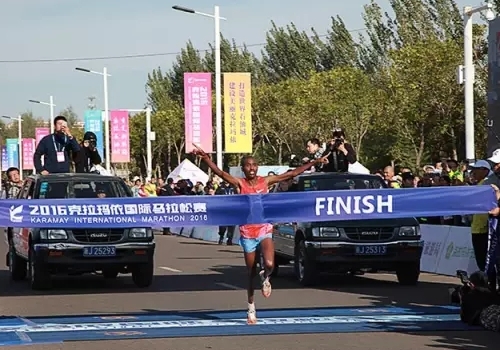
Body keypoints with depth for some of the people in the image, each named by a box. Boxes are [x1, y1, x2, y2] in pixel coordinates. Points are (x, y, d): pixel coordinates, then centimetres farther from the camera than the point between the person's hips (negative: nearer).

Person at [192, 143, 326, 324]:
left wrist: (313, 163, 3)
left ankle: (265, 277, 12)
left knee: (269, 264, -25)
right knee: (251, 273, 7)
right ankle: (251, 308, 22)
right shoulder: (239, 184, -4)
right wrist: (206, 158, -33)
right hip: (247, 232, 0)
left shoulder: (265, 181, 1)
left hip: (265, 230, 0)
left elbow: (291, 174, 4)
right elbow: (220, 173, -17)